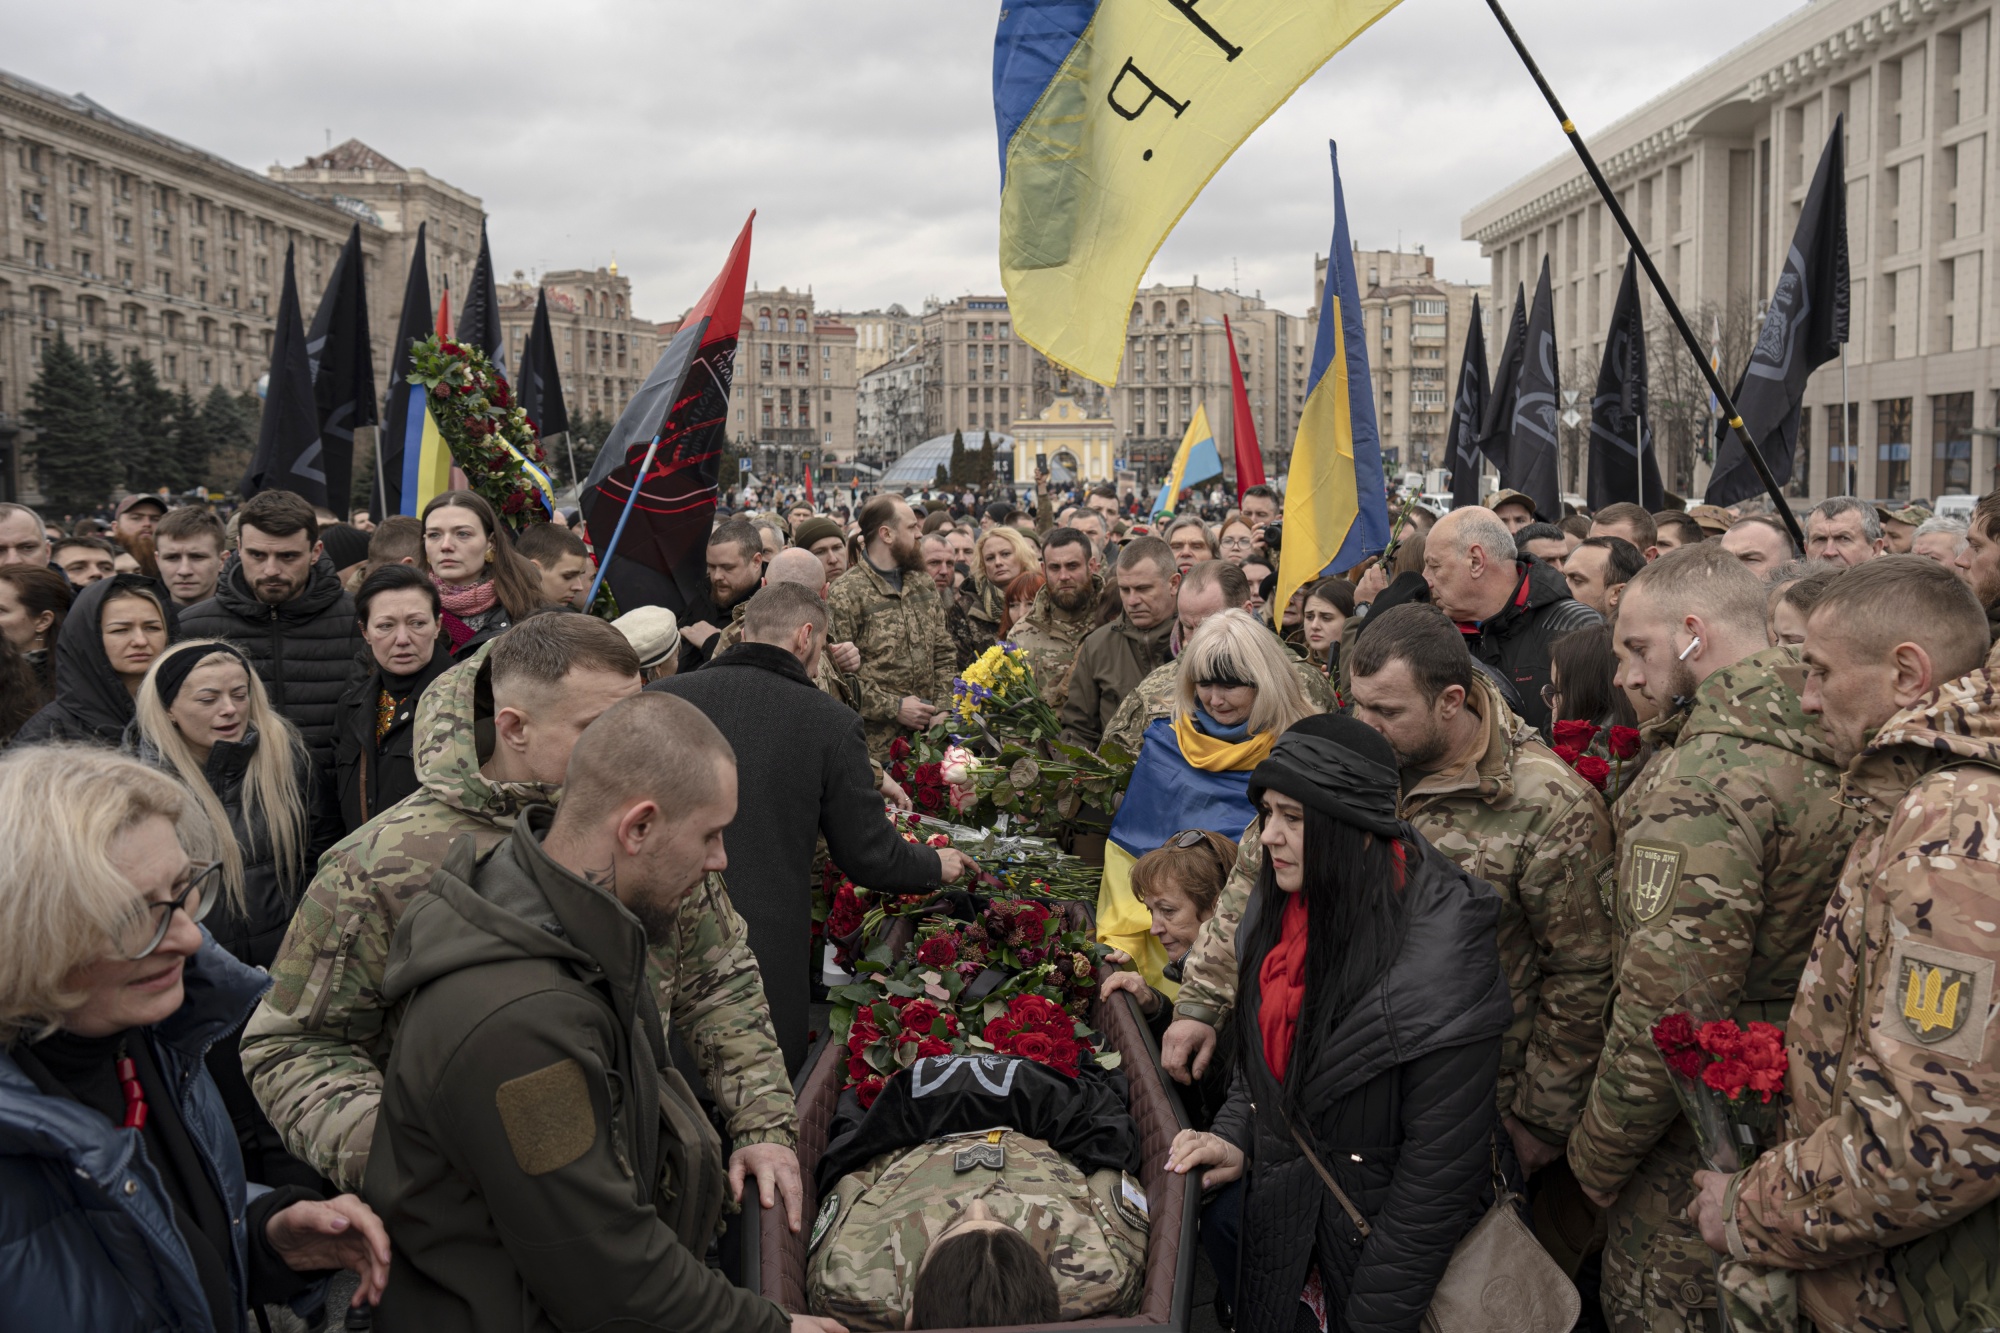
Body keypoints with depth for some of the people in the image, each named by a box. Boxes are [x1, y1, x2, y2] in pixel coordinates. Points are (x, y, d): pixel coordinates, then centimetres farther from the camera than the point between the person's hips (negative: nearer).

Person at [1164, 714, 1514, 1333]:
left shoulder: (1441, 955, -27)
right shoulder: (1282, 907, -5)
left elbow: (1441, 1165, -23)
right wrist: (1236, 1135, -5)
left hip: (1381, 1232, -6)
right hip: (1278, 1215, 6)